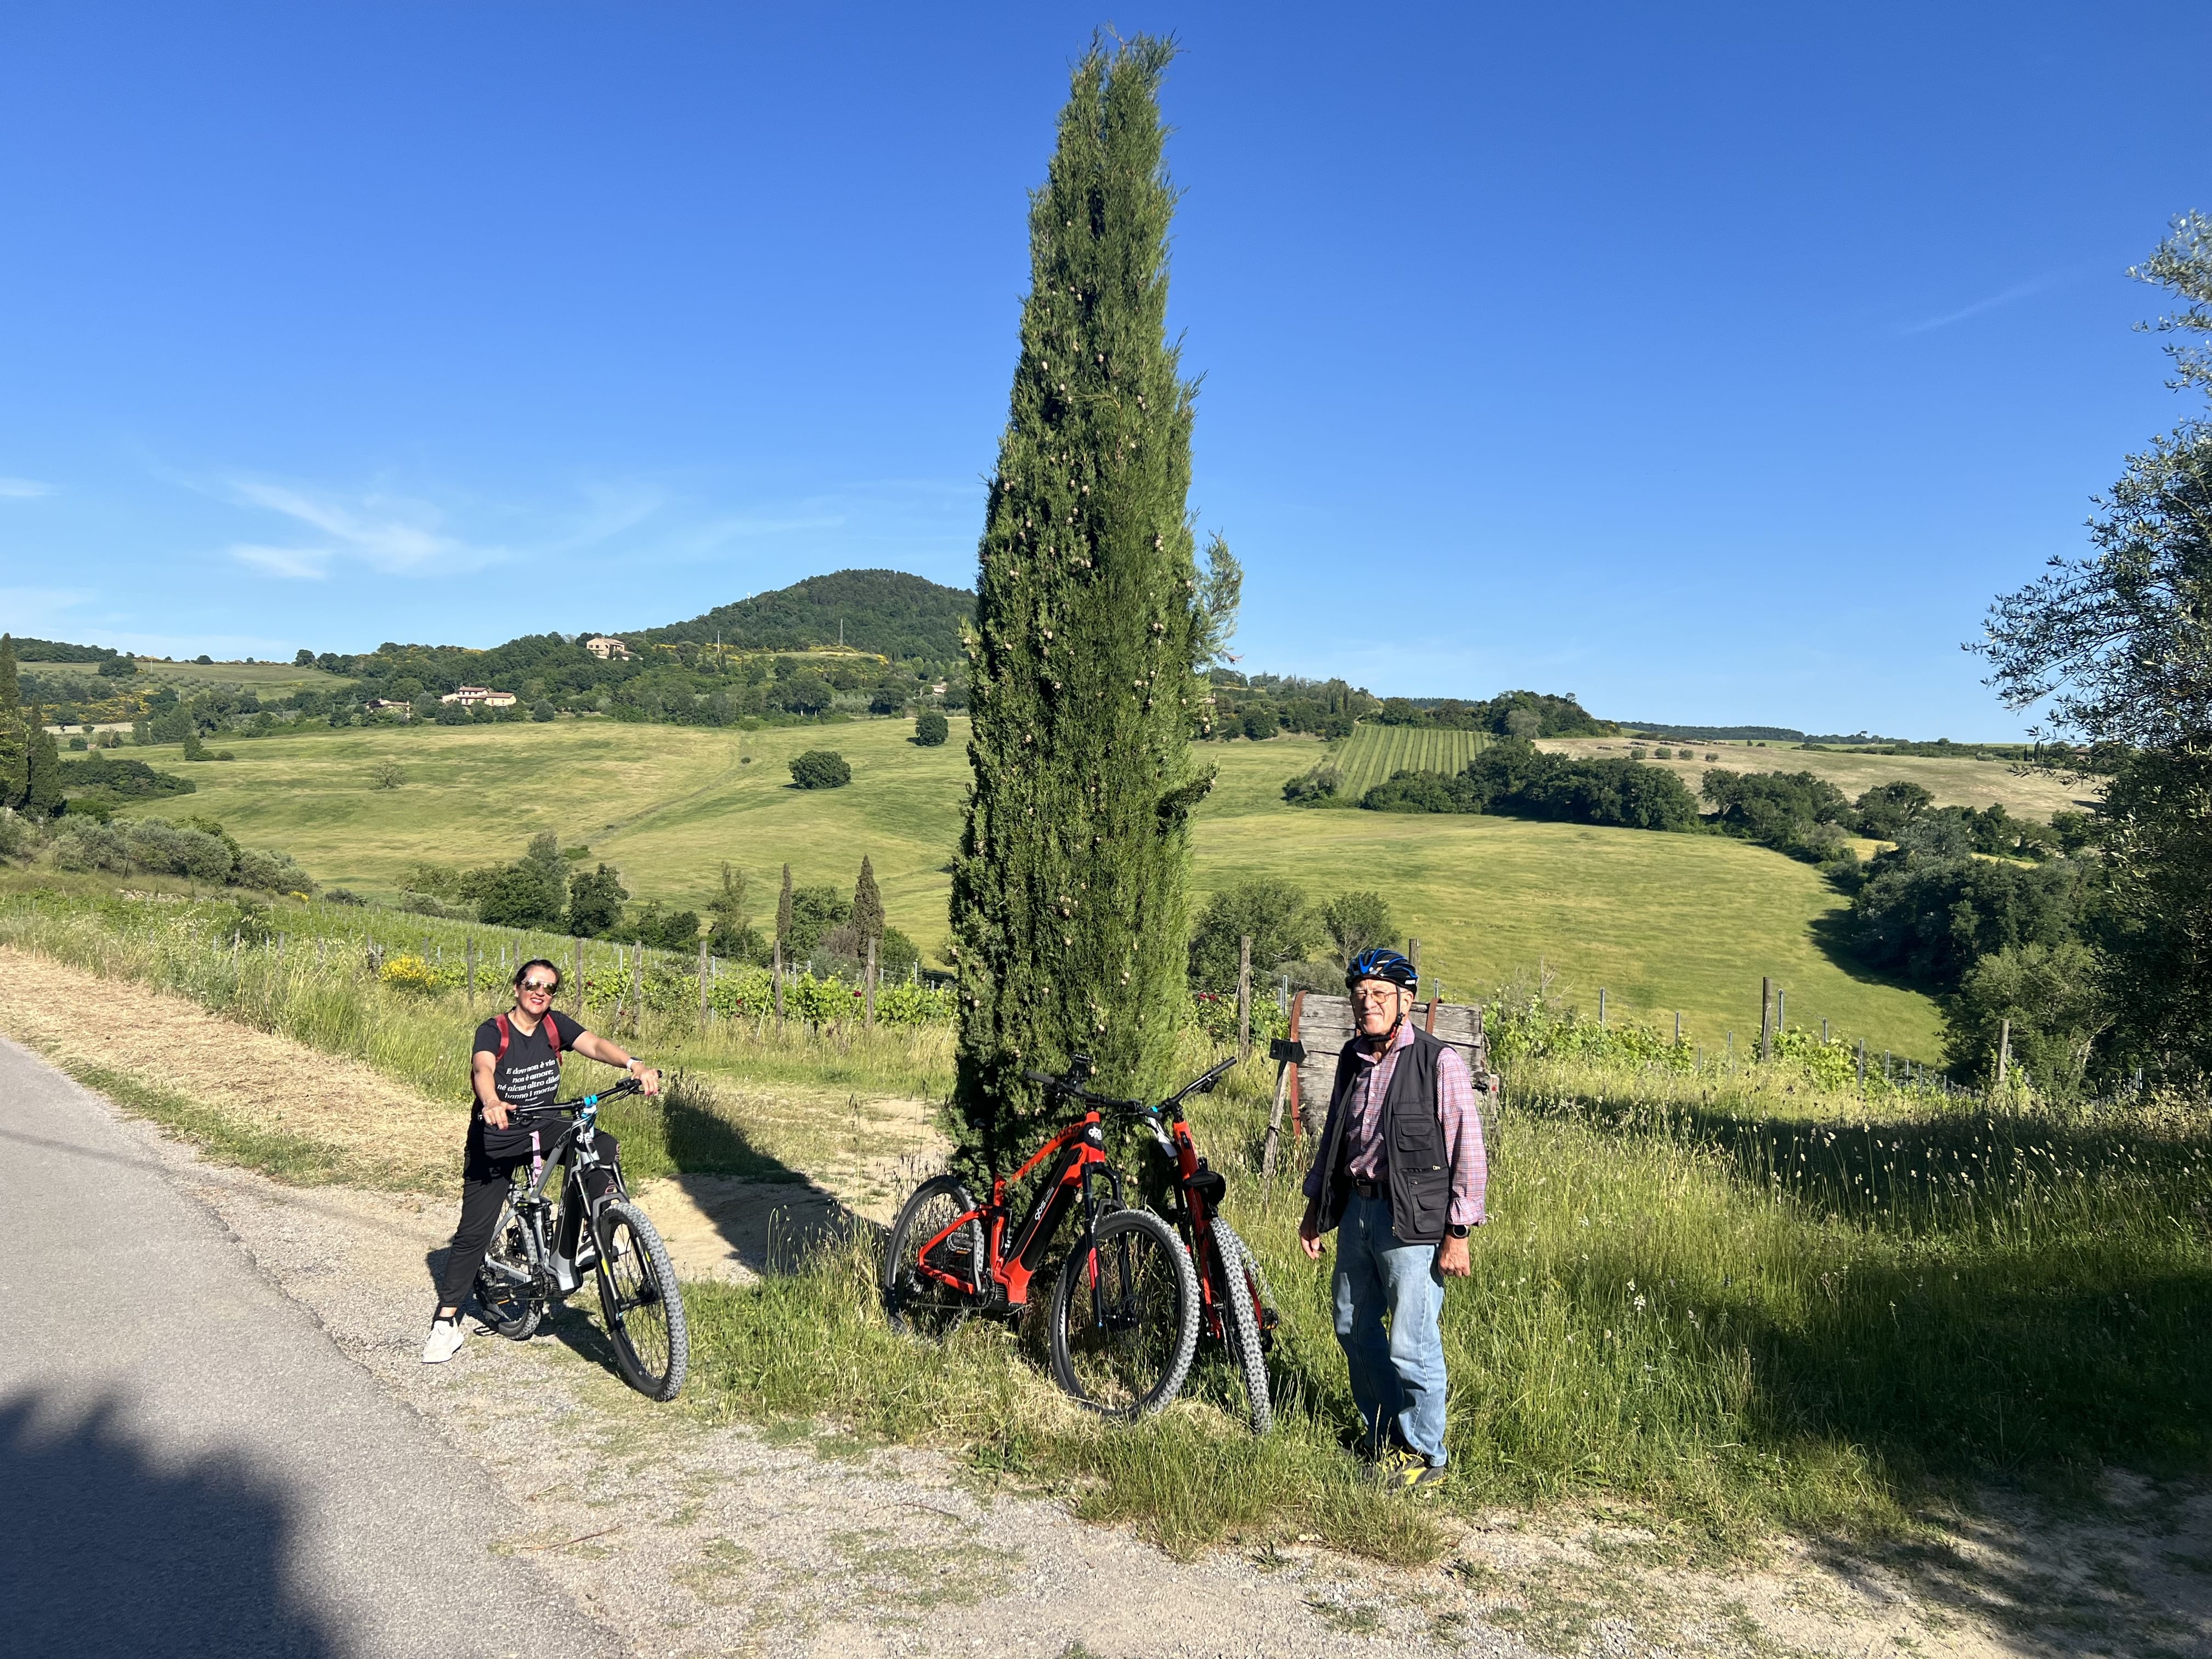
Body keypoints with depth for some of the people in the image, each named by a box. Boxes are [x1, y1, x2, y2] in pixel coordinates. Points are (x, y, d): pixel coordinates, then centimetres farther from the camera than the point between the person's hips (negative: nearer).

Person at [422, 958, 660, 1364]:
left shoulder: (555, 1025, -5)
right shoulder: (493, 1031, -16)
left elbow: (594, 1045, -22)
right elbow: (482, 1068, -35)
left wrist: (634, 1065, -43)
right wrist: (492, 1103, -58)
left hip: (543, 1128, 3)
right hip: (495, 1138, -3)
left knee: (604, 1147, -23)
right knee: (474, 1232, -3)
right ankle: (446, 1322, 10)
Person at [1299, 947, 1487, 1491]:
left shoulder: (1440, 1062, -12)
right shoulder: (1352, 1058, 8)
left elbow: (1468, 1153, -11)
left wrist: (1458, 1234, -13)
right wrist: (1314, 1206, 19)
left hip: (1412, 1220, -7)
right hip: (1356, 1208, 7)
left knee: (1410, 1345, -3)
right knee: (1354, 1329, 15)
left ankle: (1425, 1456, 17)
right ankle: (1385, 1440, 33)